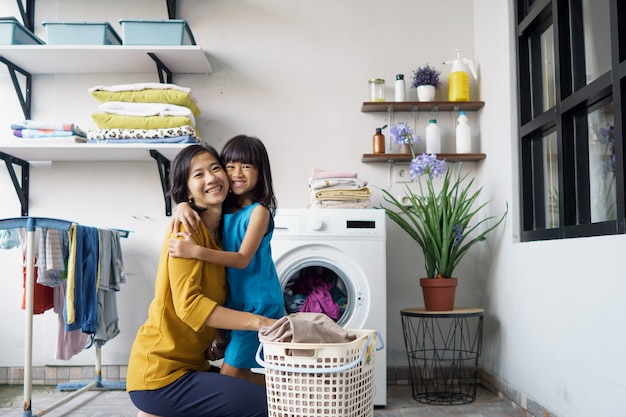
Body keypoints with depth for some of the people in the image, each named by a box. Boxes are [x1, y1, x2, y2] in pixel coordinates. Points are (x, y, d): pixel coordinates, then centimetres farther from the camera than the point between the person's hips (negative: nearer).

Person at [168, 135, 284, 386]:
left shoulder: (259, 211, -14)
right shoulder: (225, 208, 6)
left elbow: (242, 259, -21)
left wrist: (196, 251, -31)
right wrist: (183, 205, -9)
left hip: (258, 302, -7)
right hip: (235, 301, 8)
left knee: (231, 372, -7)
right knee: (242, 370, 15)